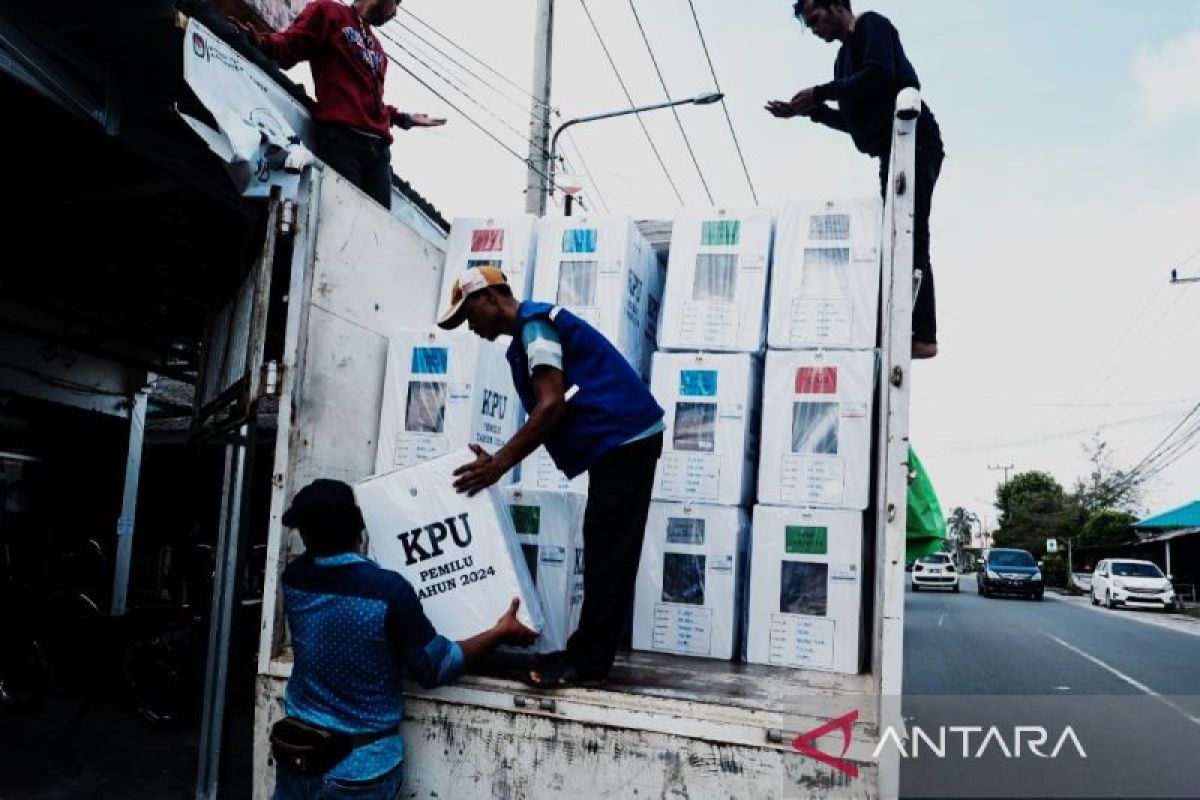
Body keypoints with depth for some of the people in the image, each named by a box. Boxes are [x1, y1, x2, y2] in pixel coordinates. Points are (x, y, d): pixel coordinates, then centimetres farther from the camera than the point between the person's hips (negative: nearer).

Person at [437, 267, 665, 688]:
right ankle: (587, 654, 19)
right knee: (606, 554, 12)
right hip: (624, 441, 11)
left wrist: (500, 462, -17)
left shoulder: (534, 322, -10)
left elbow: (552, 405, -20)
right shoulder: (530, 335, 21)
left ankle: (587, 663, 0)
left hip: (623, 439, -11)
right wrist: (501, 460, 10)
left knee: (606, 555, -6)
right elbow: (550, 412, 18)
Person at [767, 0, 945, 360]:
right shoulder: (845, 56, 25)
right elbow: (854, 120, 21)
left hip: (913, 144, -9)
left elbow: (880, 76, -18)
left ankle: (922, 335, -18)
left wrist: (819, 92, -12)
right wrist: (809, 110, 10)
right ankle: (911, 331, 0)